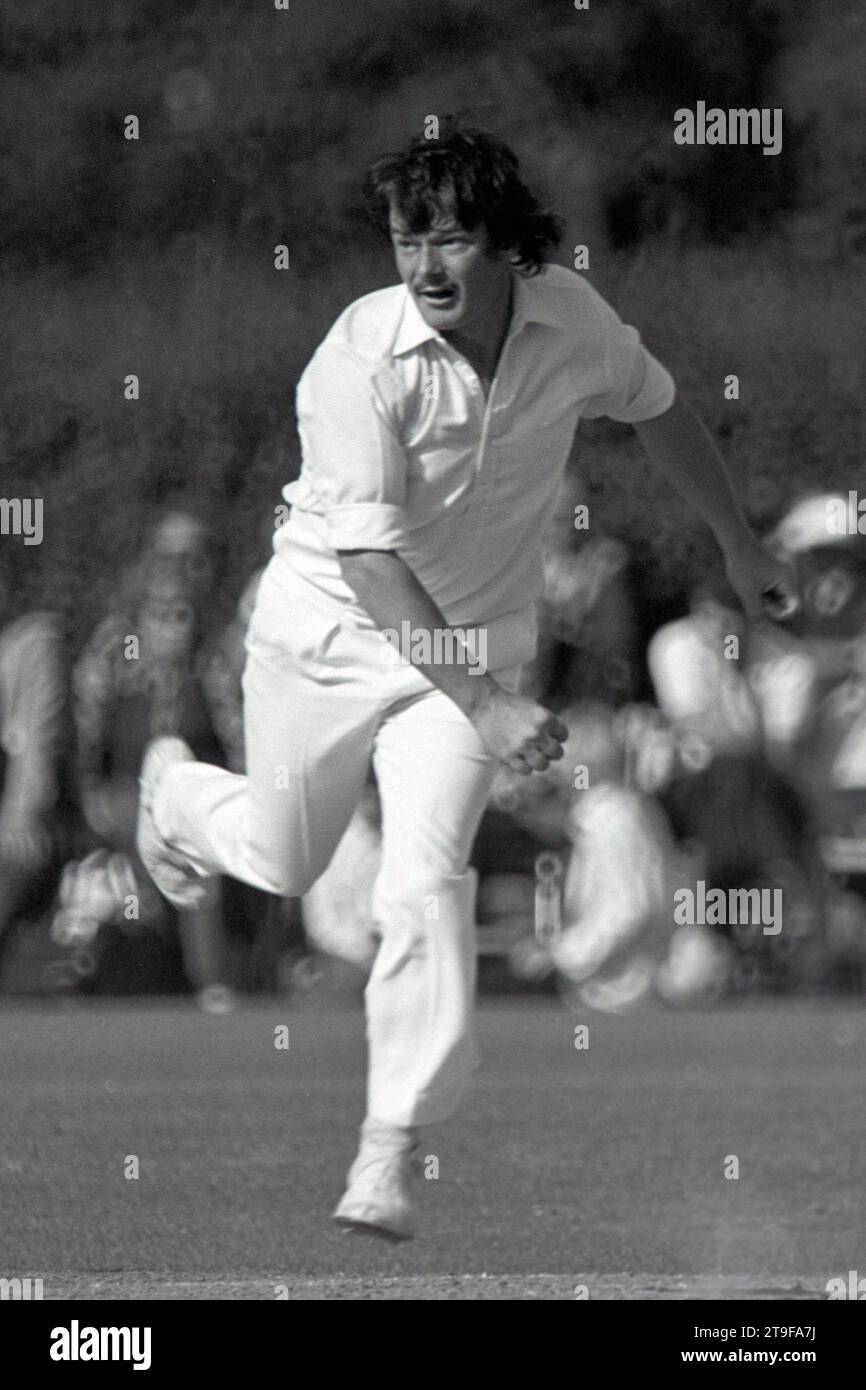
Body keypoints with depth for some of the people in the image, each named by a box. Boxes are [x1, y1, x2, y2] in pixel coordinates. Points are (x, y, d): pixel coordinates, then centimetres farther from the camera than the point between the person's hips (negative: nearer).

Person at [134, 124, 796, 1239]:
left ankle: (390, 1150, -8)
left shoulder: (573, 322, -14)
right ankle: (173, 788, 54)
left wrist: (740, 548, 19)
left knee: (426, 879, -16)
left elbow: (656, 409, 10)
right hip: (336, 625, -2)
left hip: (476, 635, 2)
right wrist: (486, 706, -37)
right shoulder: (357, 363, -27)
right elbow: (368, 555, -30)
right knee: (280, 862, 17)